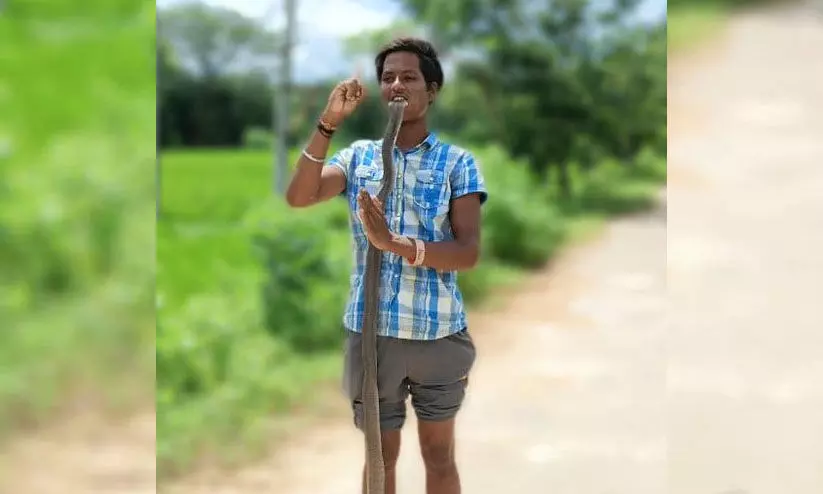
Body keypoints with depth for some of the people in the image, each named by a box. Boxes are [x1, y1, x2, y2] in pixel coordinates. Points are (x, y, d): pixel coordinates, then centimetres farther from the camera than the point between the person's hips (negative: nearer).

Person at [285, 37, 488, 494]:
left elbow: (469, 252, -13)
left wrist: (396, 244, -27)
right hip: (371, 333, 2)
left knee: (439, 456, 13)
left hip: (439, 334, -1)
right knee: (381, 457, 14)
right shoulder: (359, 156, 5)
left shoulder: (458, 163, -3)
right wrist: (328, 124, -18)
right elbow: (298, 197, -11)